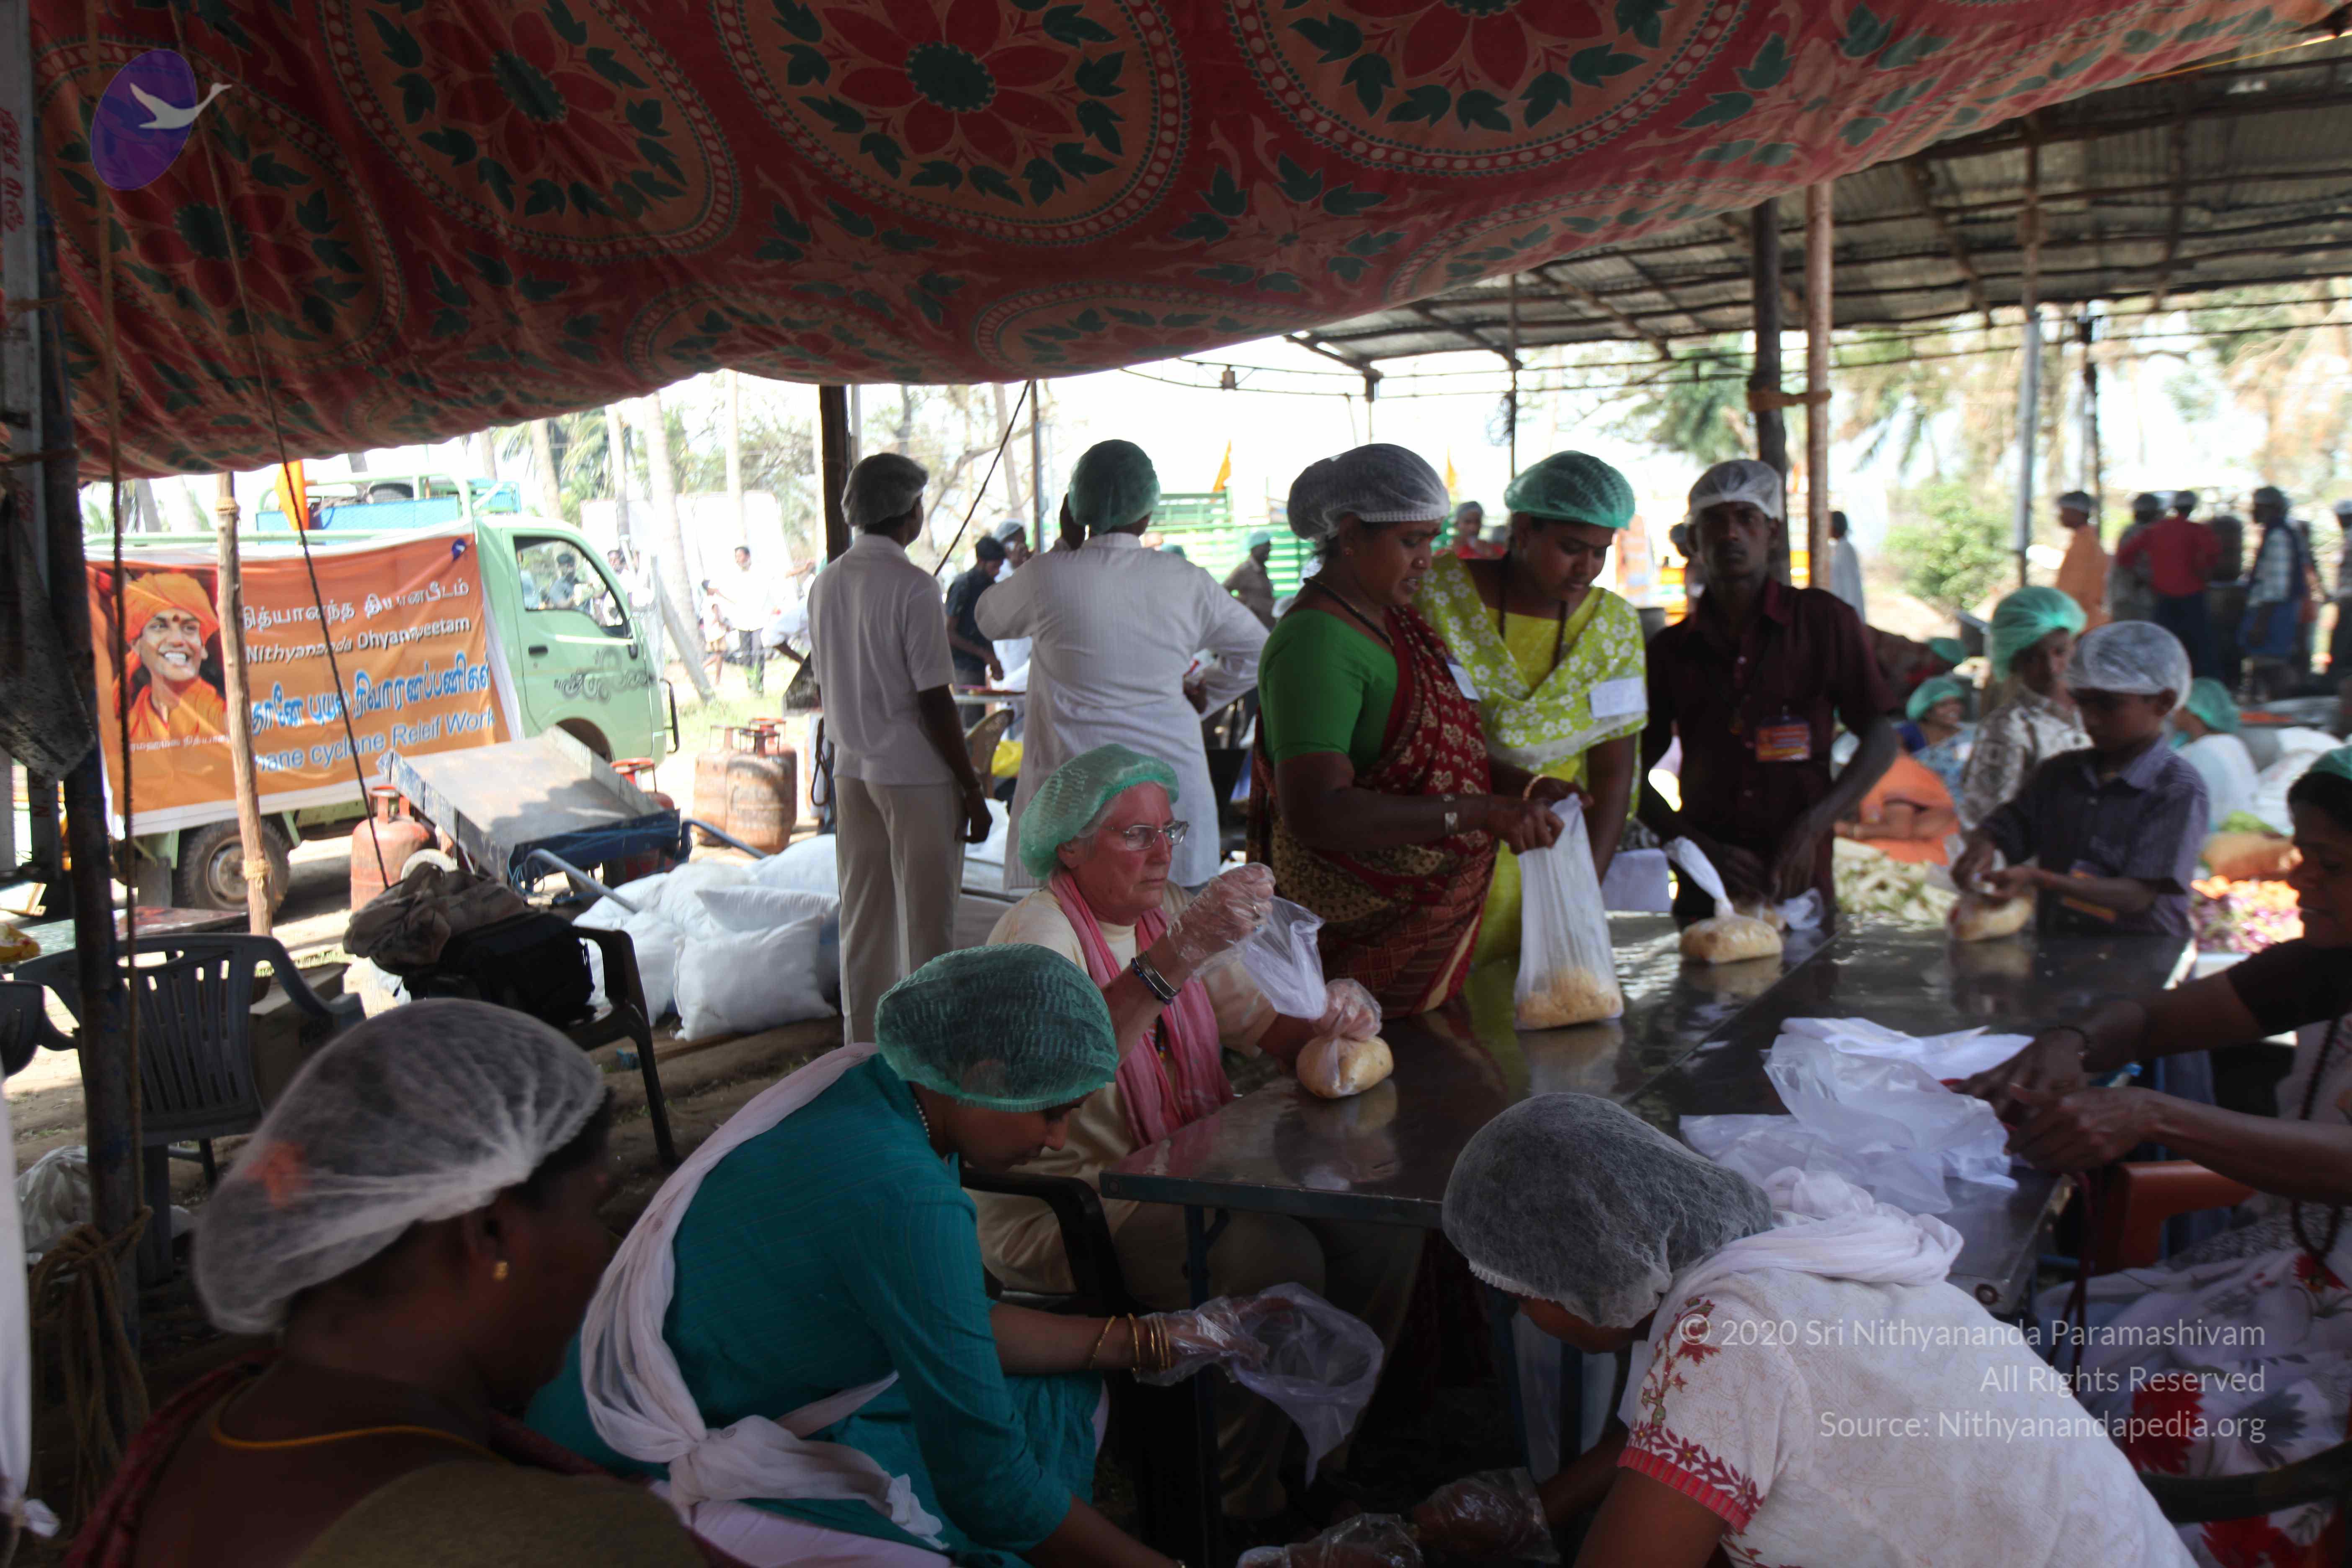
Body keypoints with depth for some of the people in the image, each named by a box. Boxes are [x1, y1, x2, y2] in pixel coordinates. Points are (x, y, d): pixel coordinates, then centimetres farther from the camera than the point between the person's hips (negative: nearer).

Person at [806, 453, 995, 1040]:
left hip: (852, 769, 7)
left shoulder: (826, 584, 6)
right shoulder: (912, 586, -16)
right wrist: (973, 790, -10)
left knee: (863, 917, 14)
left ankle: (864, 1047, 23)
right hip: (915, 773, -7)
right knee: (927, 922, 3)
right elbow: (933, 703, -17)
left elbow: (828, 688, 12)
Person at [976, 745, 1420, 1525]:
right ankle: (1244, 1502, -6)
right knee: (1278, 1259, -28)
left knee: (1384, 1228, -11)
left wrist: (1327, 1016, -12)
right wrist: (1178, 954, -45)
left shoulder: (1170, 911, 10)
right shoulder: (1038, 931, -14)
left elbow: (1259, 1024, 11)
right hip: (1066, 1211, -7)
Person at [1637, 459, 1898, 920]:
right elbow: (1632, 773, 8)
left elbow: (1881, 740, 4)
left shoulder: (1824, 620, 4)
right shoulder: (1670, 650, 7)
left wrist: (1810, 829, -9)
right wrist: (1703, 847, -6)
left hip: (1801, 884, -1)